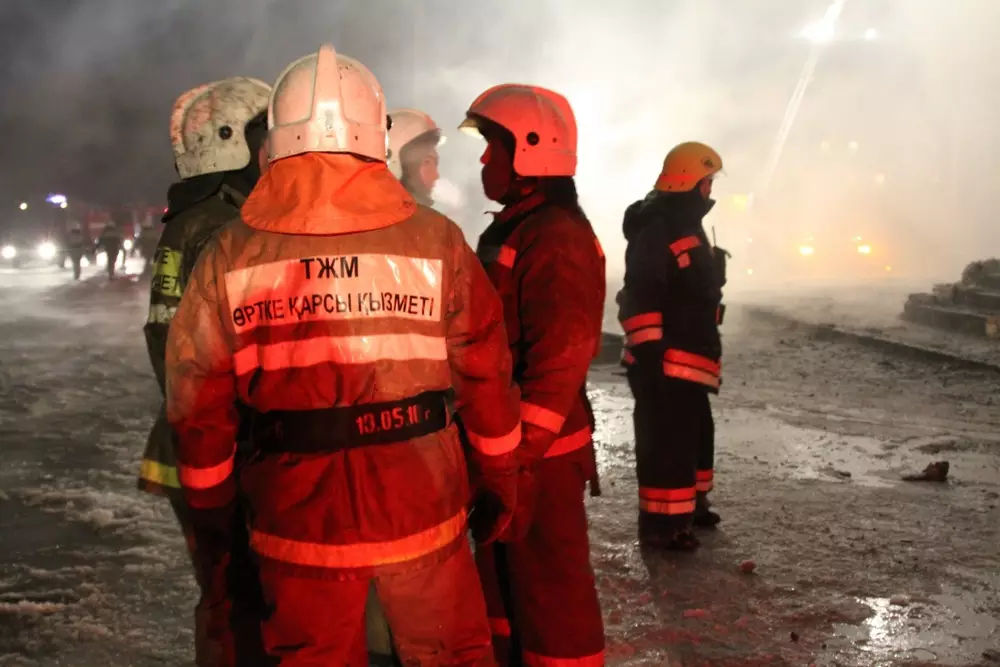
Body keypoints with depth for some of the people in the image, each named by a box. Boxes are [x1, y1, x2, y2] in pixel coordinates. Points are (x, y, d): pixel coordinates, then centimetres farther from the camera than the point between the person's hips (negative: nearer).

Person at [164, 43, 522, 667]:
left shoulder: (229, 255, -5)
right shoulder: (436, 241, -7)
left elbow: (197, 397, -1)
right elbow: (486, 380, -3)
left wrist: (213, 501, 14)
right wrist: (500, 484, 11)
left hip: (298, 516, 1)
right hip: (419, 508, 0)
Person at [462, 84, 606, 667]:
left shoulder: (558, 240, -18)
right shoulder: (509, 231, 13)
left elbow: (558, 365, -24)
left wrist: (520, 460, -25)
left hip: (540, 455, -10)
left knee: (552, 592, 1)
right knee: (505, 582, 21)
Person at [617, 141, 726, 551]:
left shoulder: (689, 228, 19)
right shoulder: (656, 230, -16)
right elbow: (640, 299, -23)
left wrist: (706, 353, 28)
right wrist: (648, 354, -26)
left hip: (690, 361, 11)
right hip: (664, 362, -11)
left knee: (696, 434, 21)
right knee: (667, 440, -7)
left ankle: (690, 504, 36)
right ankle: (660, 522, 1)